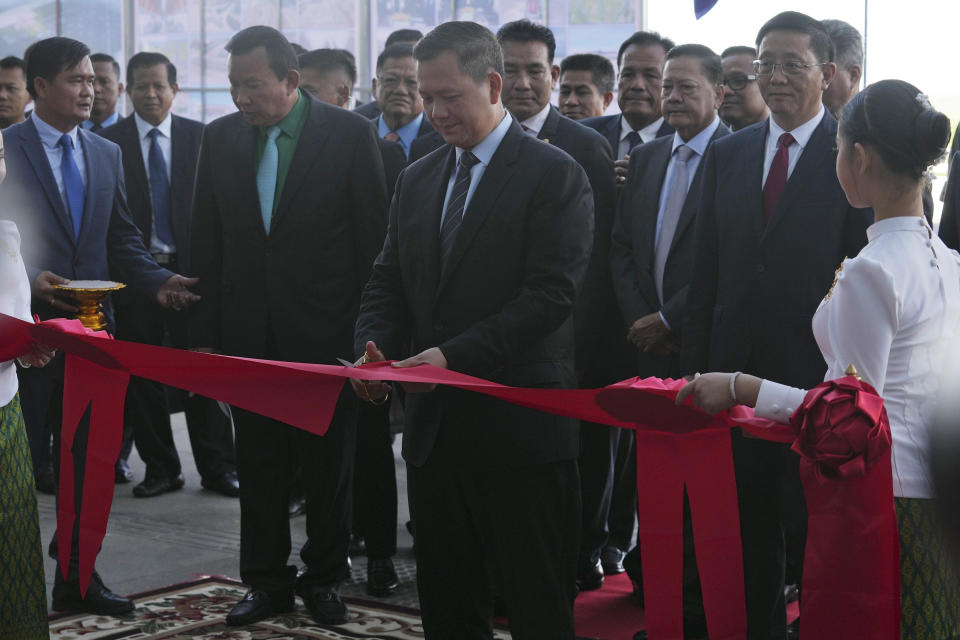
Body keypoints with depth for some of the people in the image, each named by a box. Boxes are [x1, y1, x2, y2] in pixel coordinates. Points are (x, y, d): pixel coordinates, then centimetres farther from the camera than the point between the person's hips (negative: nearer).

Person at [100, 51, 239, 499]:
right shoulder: (109, 141, 2)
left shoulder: (200, 137, 4)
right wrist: (116, 270, -6)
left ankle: (217, 466, 12)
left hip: (190, 271, 0)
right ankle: (160, 469, 18)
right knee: (140, 379, 6)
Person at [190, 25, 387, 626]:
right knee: (258, 465, 10)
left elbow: (373, 237, -5)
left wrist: (365, 326, -7)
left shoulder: (351, 133, -7)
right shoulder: (221, 137, 3)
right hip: (249, 332, 3)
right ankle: (268, 581, 23)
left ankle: (324, 577, 24)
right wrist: (205, 334, 2)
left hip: (326, 330, -3)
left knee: (328, 464, 9)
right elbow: (206, 243, 6)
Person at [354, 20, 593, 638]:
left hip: (518, 426, -6)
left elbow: (551, 294, -15)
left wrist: (455, 355, -22)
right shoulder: (418, 180, 15)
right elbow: (388, 283, 16)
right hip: (435, 426, 7)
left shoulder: (555, 175, -6)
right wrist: (374, 348, -5)